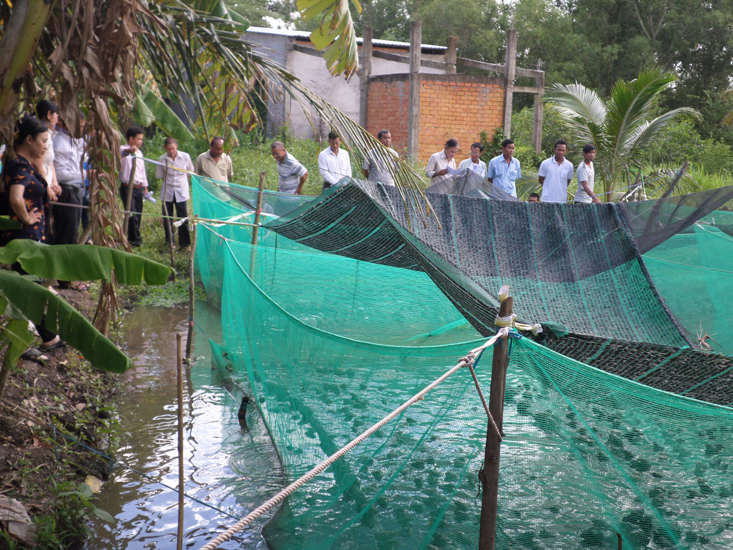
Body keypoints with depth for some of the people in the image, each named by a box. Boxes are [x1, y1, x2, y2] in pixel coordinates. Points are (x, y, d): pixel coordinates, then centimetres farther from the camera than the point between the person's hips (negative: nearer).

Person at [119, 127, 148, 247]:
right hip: (127, 188, -7)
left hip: (139, 188, 7)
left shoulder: (139, 153, 16)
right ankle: (136, 239, -4)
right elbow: (121, 151, -34)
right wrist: (129, 150, -56)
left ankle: (132, 239, 18)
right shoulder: (124, 150, -7)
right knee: (132, 214, -12)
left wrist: (145, 187, 23)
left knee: (138, 214, 8)